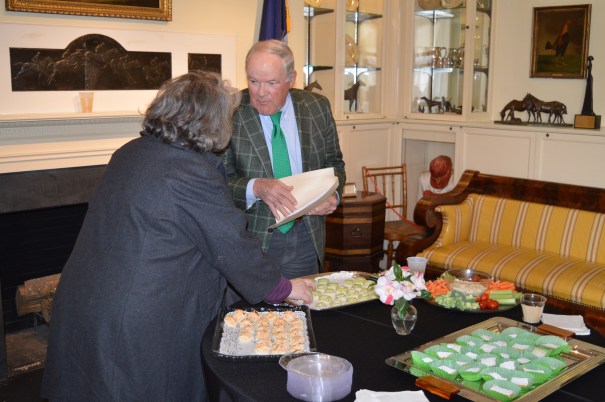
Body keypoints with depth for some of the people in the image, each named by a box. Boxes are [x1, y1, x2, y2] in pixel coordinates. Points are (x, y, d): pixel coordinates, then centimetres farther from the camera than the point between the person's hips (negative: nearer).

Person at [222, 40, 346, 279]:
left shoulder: (317, 107, 0)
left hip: (307, 239, 3)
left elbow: (334, 163, 11)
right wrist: (255, 188, -28)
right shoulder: (229, 113, -10)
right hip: (251, 239, -3)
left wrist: (332, 194, -9)